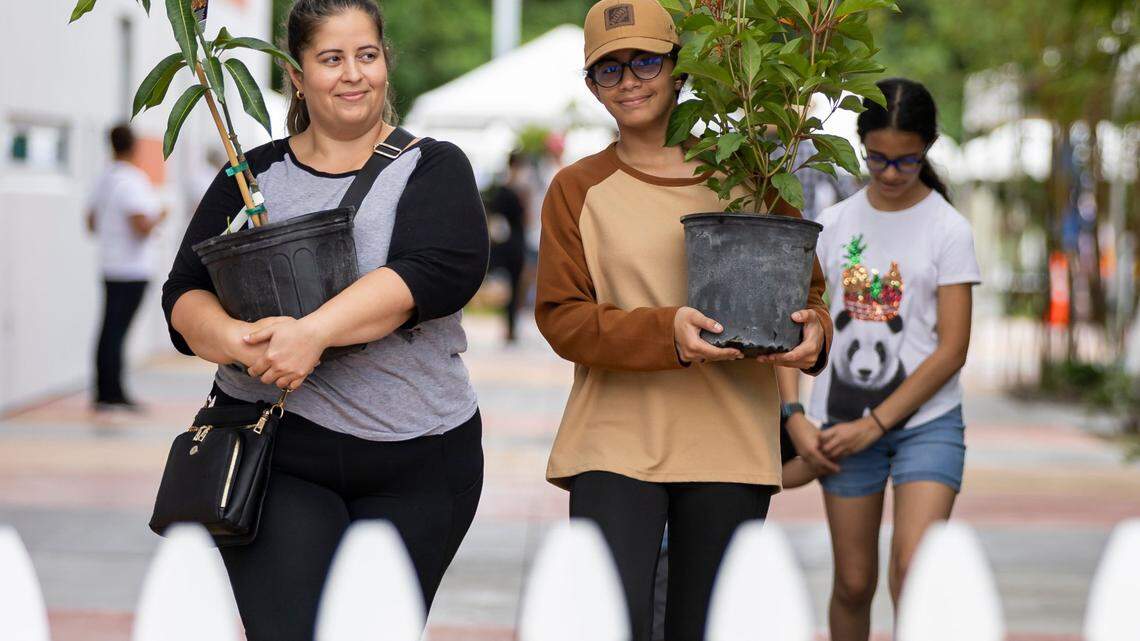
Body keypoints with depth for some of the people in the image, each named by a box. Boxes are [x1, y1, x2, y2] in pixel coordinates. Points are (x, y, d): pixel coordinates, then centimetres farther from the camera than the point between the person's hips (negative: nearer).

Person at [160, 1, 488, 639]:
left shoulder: (434, 168, 4)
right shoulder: (255, 176, 9)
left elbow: (444, 269, -16)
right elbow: (185, 297, 4)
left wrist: (314, 330, -27)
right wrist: (242, 342, -20)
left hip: (416, 465, 0)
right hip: (277, 457, 0)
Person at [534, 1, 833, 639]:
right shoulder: (579, 190, 6)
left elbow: (806, 290, 14)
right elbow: (562, 318, -2)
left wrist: (811, 333, -11)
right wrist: (666, 331, -19)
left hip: (730, 444, 2)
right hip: (616, 439, -2)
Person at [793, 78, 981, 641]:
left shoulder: (948, 230, -4)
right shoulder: (835, 223, 6)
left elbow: (952, 350, -8)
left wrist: (874, 424, -11)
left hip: (926, 419, -3)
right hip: (843, 420, 3)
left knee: (914, 568, -20)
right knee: (853, 582, 5)